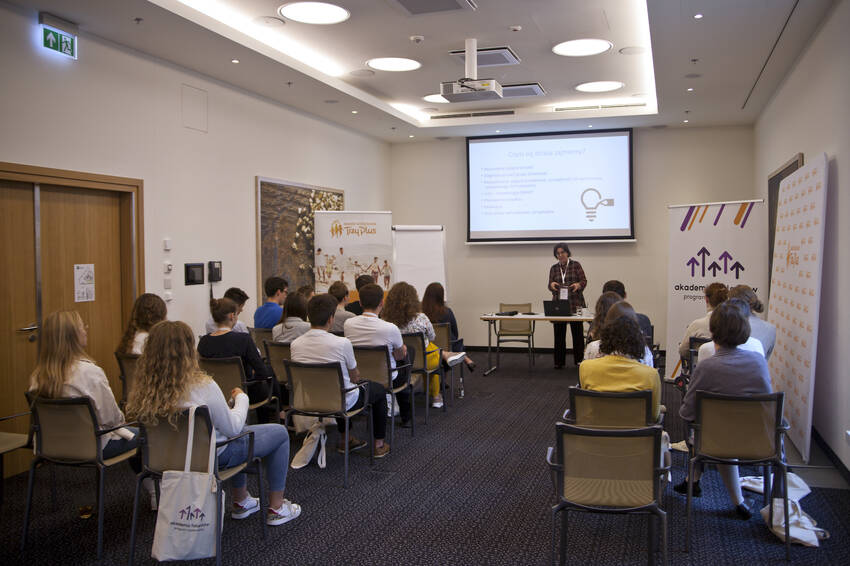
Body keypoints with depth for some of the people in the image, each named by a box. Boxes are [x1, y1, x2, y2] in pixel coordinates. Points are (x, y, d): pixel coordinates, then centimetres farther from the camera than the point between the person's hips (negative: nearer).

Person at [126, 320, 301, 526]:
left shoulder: (144, 390, -13)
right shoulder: (203, 386, -31)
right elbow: (232, 428, -19)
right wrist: (241, 398, -2)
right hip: (212, 456, -7)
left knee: (241, 432, 34)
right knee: (280, 433, 12)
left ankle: (240, 501, 41)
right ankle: (276, 508, 20)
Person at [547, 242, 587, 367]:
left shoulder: (576, 265, 4)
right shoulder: (554, 268, 11)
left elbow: (584, 281, 0)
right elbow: (549, 285, 9)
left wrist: (578, 285, -22)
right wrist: (552, 285, -15)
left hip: (575, 303, -2)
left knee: (577, 332, -1)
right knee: (559, 333, 1)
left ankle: (579, 360, 8)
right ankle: (559, 361, 8)